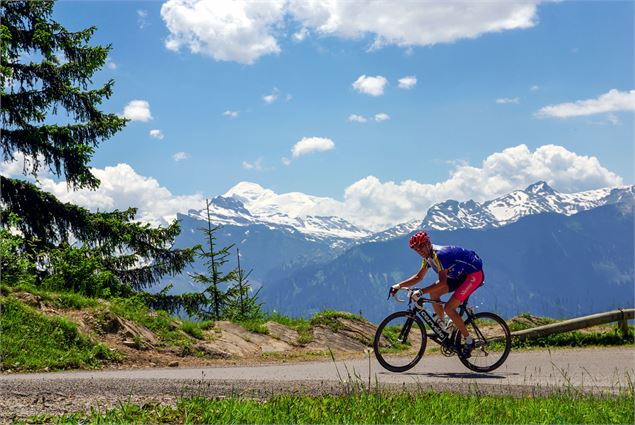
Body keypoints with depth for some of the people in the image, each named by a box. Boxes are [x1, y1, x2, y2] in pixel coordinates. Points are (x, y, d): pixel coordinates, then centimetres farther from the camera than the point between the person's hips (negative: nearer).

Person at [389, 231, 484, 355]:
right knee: (434, 293, -3)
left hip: (474, 274, -9)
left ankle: (468, 341, -2)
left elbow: (442, 282, -33)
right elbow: (419, 277, 12)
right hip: (460, 275, 9)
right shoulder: (428, 256, 2)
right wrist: (398, 285, 4)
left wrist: (421, 292, -36)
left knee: (449, 308, -16)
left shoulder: (440, 254, -27)